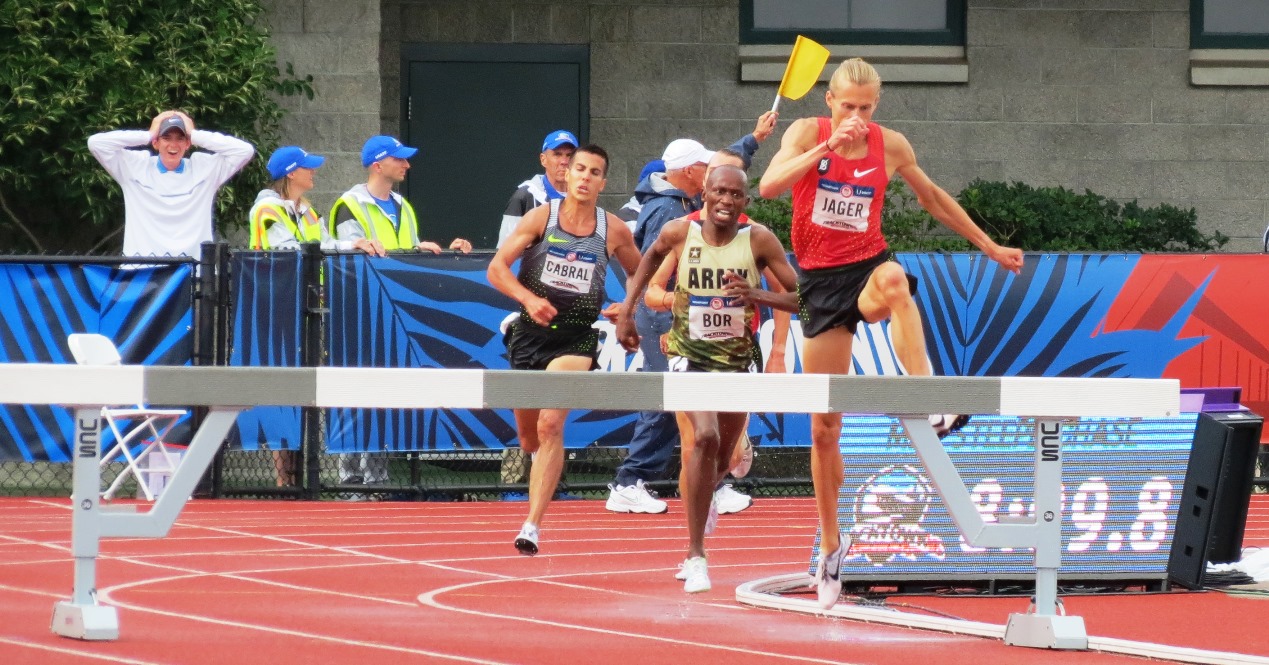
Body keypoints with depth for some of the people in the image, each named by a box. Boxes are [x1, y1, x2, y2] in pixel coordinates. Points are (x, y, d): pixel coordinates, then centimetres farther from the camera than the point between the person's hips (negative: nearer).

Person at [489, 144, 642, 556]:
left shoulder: (613, 231, 0)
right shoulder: (541, 217, -3)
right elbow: (497, 268, -8)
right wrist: (528, 298, -24)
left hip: (576, 339, -2)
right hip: (530, 332, 2)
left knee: (550, 425, -21)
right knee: (529, 438, 12)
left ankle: (533, 525, -22)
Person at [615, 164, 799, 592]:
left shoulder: (758, 240, -13)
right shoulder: (681, 232, -10)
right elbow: (653, 256, 14)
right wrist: (626, 310, 12)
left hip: (738, 361, 2)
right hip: (689, 358, -2)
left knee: (721, 462, 16)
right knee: (704, 438, -26)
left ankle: (701, 499, 56)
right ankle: (695, 556, -21)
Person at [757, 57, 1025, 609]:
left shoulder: (890, 146, 1)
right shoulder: (807, 133, -4)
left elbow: (932, 198, 17)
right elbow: (768, 186, -21)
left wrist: (988, 246, 21)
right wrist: (826, 147, -30)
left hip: (867, 267, 0)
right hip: (821, 279, 0)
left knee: (893, 278, -41)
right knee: (824, 425, 2)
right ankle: (831, 545, 18)